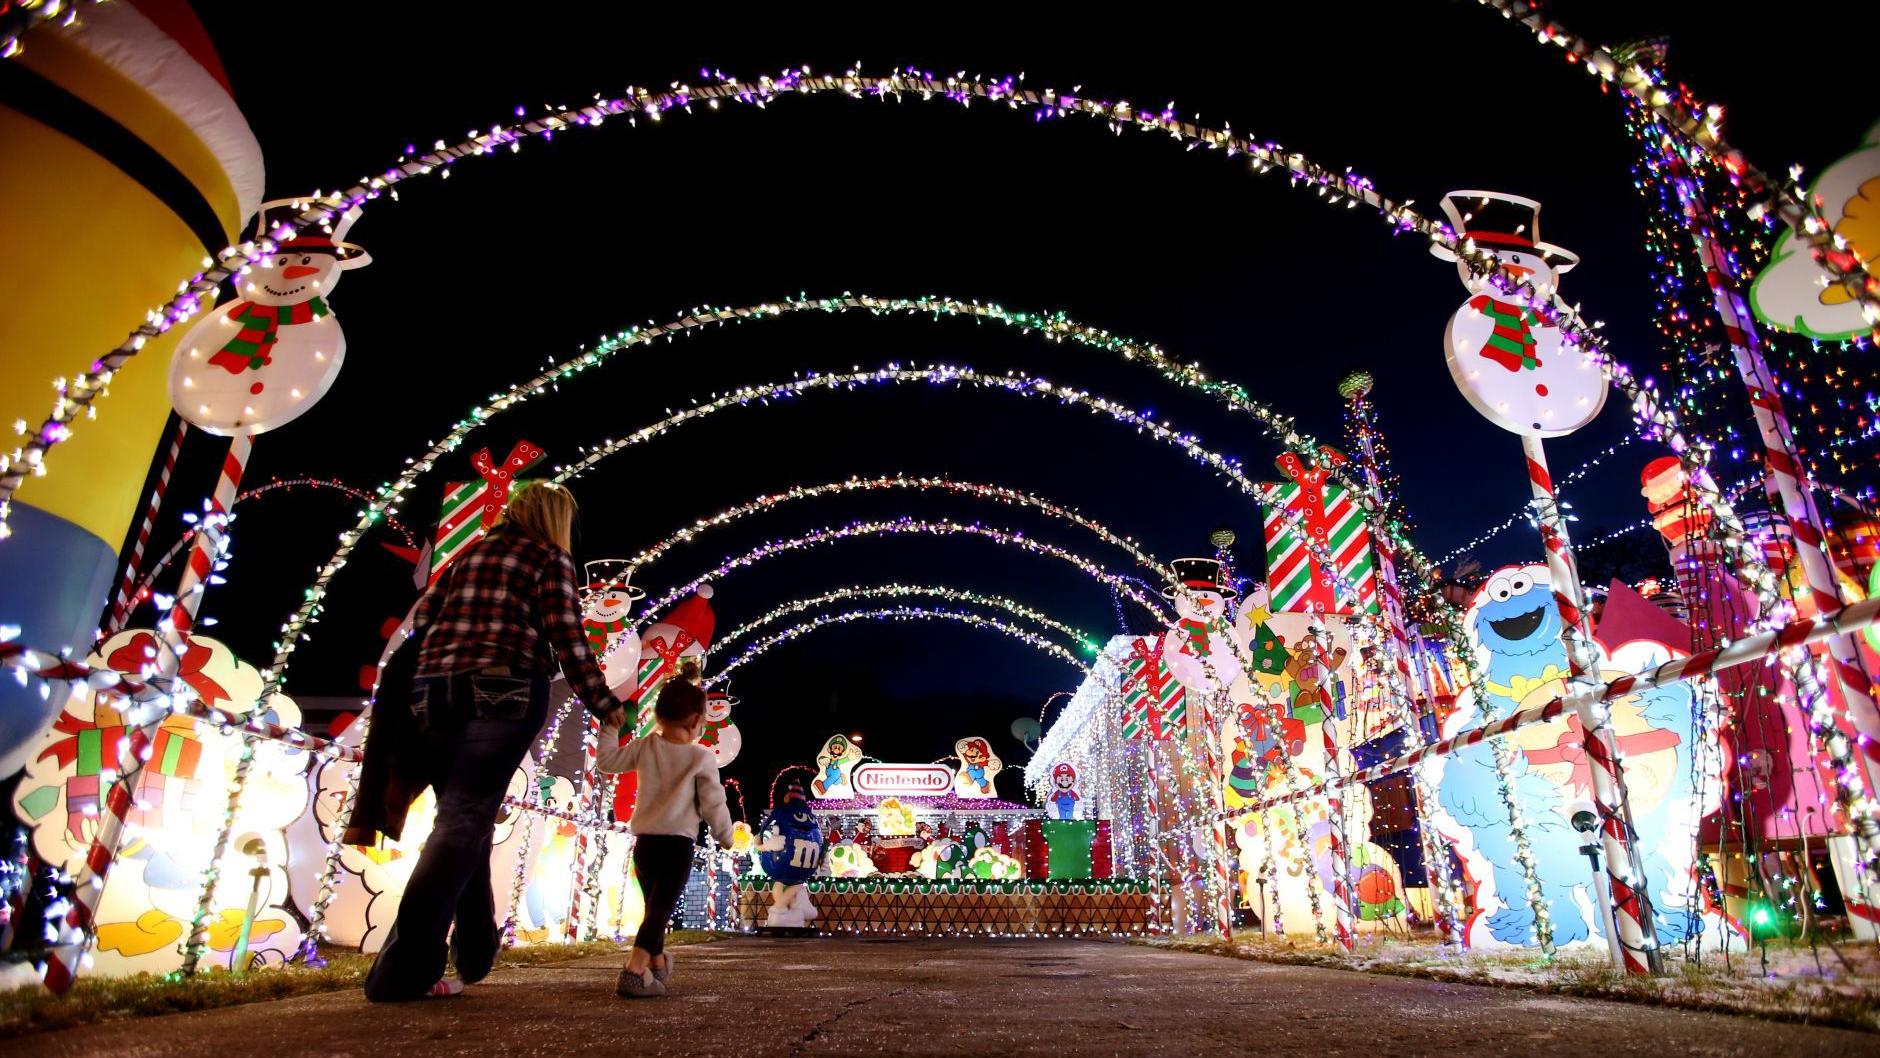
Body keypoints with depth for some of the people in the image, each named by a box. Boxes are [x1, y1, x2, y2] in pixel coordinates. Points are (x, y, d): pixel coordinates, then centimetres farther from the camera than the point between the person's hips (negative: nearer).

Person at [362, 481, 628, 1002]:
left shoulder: (470, 554, 21)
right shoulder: (551, 558, 5)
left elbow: (421, 618, 16)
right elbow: (567, 639, -3)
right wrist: (604, 703, 3)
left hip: (433, 691, 6)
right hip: (503, 691, -6)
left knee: (463, 818, 15)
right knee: (464, 822, -7)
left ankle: (476, 953, 21)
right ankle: (402, 969, -14)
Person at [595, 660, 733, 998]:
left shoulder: (644, 747, 0)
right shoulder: (702, 758, -9)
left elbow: (606, 761, 12)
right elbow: (713, 804, -7)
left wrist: (610, 726, 23)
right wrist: (725, 836, 8)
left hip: (644, 841, 5)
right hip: (678, 844, -5)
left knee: (654, 905, 22)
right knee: (661, 909, -5)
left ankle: (657, 963, 40)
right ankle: (634, 972, -20)